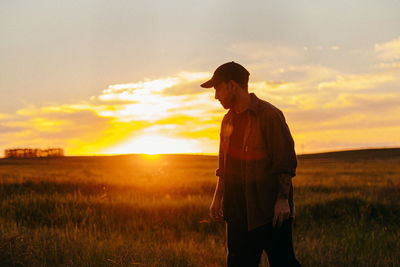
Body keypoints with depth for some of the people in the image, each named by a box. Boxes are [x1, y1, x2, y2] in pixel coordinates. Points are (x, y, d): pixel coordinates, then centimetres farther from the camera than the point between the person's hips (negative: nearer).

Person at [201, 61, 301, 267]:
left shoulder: (269, 115, -9)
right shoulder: (228, 120, 15)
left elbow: (286, 162, -12)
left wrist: (283, 199, -18)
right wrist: (218, 197, 15)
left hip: (270, 210, -7)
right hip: (239, 210, 7)